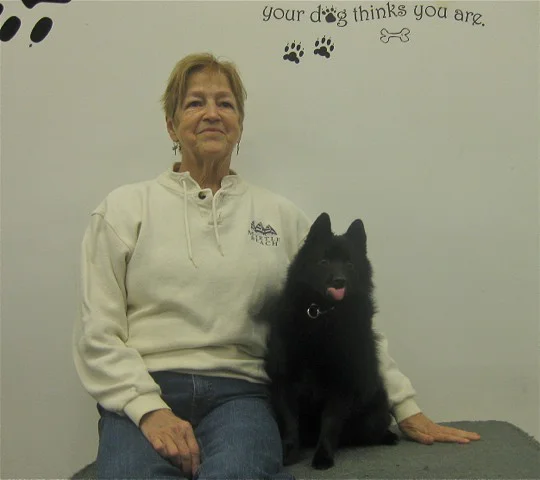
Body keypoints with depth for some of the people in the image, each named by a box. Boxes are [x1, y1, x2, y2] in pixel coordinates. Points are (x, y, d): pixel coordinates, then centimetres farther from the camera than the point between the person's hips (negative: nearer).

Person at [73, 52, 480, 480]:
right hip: (142, 392, 0)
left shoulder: (280, 215, 14)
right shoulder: (126, 208, 10)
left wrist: (407, 408, 11)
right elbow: (98, 332, 4)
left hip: (239, 392, 1)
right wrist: (149, 409, -12)